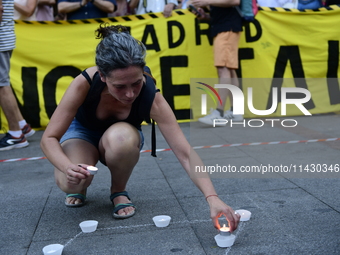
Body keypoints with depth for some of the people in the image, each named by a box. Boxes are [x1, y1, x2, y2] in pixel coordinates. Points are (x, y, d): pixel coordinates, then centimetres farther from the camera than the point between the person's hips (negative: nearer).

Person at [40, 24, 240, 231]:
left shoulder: (151, 97, -34)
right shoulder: (85, 83, -35)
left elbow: (186, 153, -39)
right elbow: (49, 138, -27)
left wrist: (213, 198, -52)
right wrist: (69, 167, -47)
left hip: (121, 138, 1)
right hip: (82, 131, 0)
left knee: (122, 137, -38)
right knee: (71, 182, -33)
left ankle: (119, 192, -6)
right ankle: (79, 189, 7)